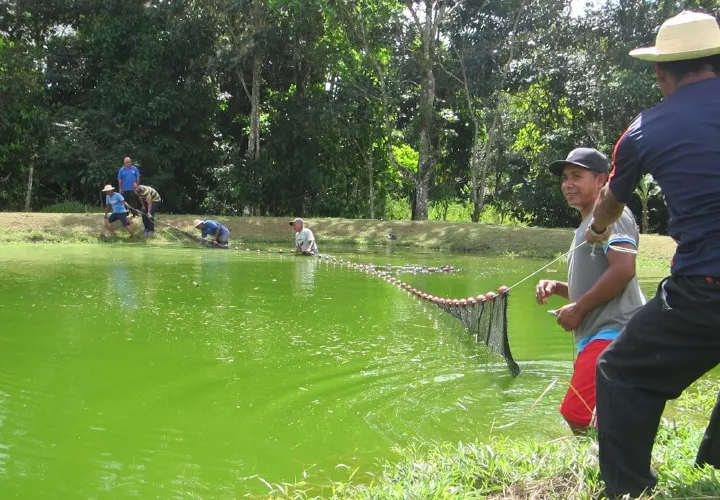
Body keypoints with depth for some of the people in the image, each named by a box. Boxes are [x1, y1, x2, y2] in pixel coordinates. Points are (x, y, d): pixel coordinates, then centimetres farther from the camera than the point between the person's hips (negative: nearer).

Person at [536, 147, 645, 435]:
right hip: (596, 337, 11)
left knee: (578, 416, -23)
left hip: (613, 333, -11)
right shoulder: (586, 226, 27)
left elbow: (623, 269, -20)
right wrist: (556, 287, 15)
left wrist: (579, 309, -14)